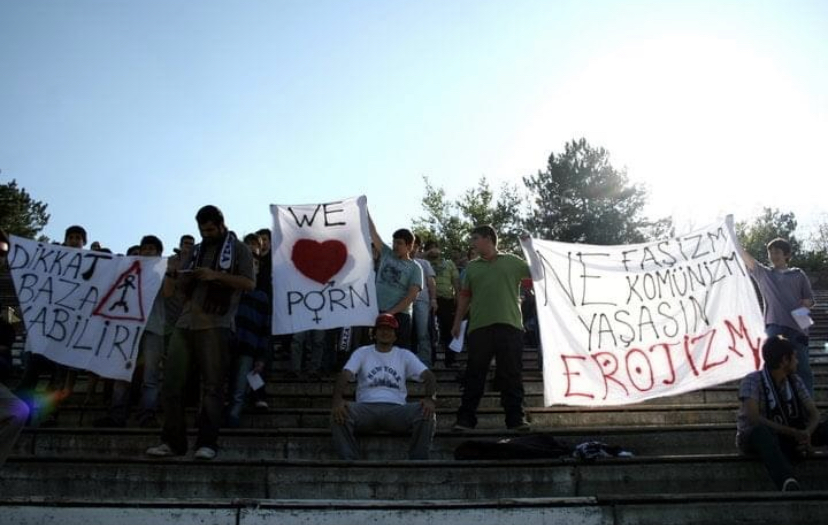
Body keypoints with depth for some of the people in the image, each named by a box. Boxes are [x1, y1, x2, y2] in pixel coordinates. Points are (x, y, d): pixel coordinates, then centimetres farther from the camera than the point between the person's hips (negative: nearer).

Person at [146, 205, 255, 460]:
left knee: (212, 385, -5)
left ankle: (207, 443, -2)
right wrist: (177, 277, 2)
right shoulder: (196, 251, 23)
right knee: (171, 381, 1)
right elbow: (185, 287, 25)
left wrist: (216, 275, -12)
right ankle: (173, 441, 8)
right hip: (185, 322, 6)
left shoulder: (238, 249, 7)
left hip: (215, 324, -6)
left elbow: (249, 283, -4)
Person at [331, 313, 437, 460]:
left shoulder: (404, 355, 16)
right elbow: (344, 376, -2)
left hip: (396, 409, 1)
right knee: (339, 415, -32)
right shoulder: (362, 352, 14)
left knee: (426, 414, -29)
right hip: (366, 408, 0)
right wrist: (337, 400, -25)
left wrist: (430, 398, -21)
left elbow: (428, 376, 3)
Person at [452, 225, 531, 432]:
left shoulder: (513, 262, 9)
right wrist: (457, 322, 15)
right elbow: (464, 296, 18)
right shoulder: (472, 267, 17)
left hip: (510, 325, -2)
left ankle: (516, 418, 13)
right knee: (474, 374, 3)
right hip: (479, 327, 2)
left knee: (512, 374, 3)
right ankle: (466, 418, 9)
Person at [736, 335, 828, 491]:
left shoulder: (795, 381, 1)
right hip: (754, 438, -6)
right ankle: (789, 485, -60)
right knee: (762, 431, -41)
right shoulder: (752, 380, -17)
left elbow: (814, 413, -3)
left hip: (787, 437, 6)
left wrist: (807, 433, -26)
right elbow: (754, 419, -28)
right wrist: (794, 433, -30)